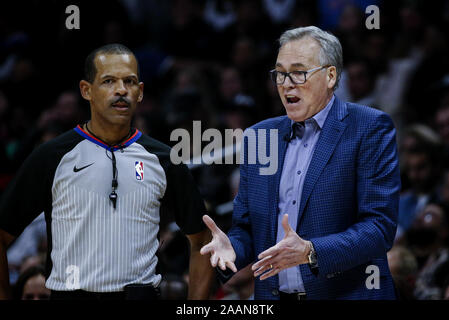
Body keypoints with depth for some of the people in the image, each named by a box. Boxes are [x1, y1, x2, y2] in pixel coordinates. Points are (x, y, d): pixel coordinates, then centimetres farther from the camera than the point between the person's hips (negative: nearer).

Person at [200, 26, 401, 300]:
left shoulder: (370, 128, -6)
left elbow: (379, 226, -13)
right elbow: (246, 228, 12)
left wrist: (310, 252, -26)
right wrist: (231, 248, -11)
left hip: (347, 294, -4)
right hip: (273, 295, 4)